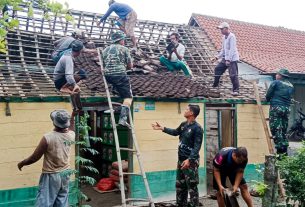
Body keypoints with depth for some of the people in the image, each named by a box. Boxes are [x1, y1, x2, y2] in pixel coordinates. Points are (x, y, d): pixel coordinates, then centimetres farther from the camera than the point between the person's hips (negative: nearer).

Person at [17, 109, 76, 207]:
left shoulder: (48, 138, -20)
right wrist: (72, 116, 36)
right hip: (65, 175, 5)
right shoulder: (70, 135, -4)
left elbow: (34, 158, -11)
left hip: (51, 176, -5)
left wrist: (22, 163, 7)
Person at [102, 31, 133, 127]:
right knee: (128, 97, -4)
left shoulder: (106, 49, 21)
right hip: (120, 75, -5)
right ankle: (123, 118, -21)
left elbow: (103, 65, 25)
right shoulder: (124, 49, 8)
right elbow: (130, 66, 9)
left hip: (107, 75, 5)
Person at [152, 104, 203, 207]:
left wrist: (189, 160, -29)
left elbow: (197, 147, -21)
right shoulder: (184, 124, 7)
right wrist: (162, 128, 25)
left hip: (190, 161, -9)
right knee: (180, 185, 17)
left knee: (192, 187, -3)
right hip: (181, 159, 9)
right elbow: (175, 132, 28)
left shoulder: (197, 128, -17)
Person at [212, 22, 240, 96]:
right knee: (217, 69, 13)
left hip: (232, 59, -9)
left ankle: (236, 90, -6)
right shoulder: (224, 37, 14)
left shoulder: (232, 36, -14)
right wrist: (217, 57, 13)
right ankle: (215, 85, 26)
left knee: (233, 75, -12)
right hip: (225, 58, 9)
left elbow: (232, 49, -20)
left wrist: (228, 59, -25)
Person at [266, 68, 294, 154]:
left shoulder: (276, 83, -1)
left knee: (276, 129, -5)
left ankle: (280, 150, -9)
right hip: (287, 108, 6)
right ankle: (285, 150, 15)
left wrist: (268, 100, 21)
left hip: (276, 107, -6)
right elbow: (289, 97, 18)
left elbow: (268, 95, 0)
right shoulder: (291, 86, 17)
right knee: (284, 130, 13)